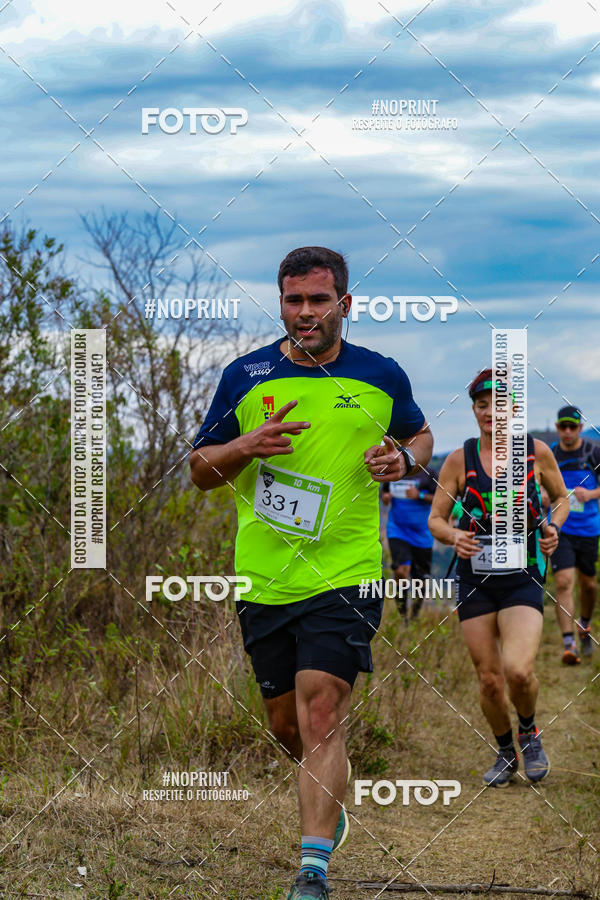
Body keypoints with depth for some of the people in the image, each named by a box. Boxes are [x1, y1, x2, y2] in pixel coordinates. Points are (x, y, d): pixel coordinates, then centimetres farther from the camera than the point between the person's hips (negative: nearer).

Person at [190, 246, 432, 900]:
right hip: (263, 578, 3)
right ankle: (332, 800, 43)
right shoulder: (244, 376, 3)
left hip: (345, 575, -3)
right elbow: (200, 470, 7)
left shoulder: (381, 377, 2)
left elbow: (420, 434, 20)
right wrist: (248, 446, -13)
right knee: (285, 723, 12)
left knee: (321, 713, -14)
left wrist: (404, 459, -4)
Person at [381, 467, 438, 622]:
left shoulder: (429, 474, -4)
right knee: (401, 571, -20)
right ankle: (402, 617, -9)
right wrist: (385, 497, 0)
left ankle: (414, 617, 28)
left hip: (421, 533, -1)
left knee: (420, 580, 7)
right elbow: (384, 491, 23)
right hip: (397, 531, 1)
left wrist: (420, 495, -19)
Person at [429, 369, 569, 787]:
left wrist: (553, 527, -4)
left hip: (524, 578, -2)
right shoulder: (460, 460, 1)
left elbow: (561, 498, 16)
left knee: (518, 670, -20)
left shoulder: (536, 452, 1)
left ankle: (530, 732, 12)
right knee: (489, 680, 3)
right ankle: (506, 752, 29)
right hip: (475, 577, 2)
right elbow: (435, 519, 6)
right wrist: (453, 536, -16)